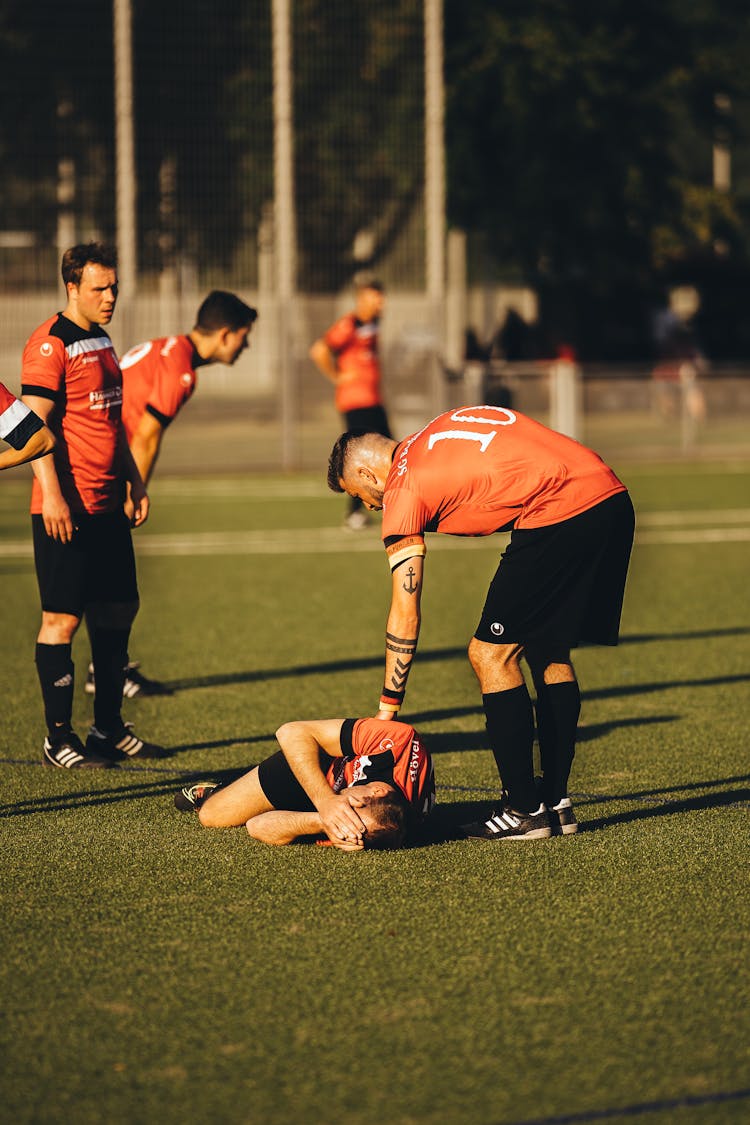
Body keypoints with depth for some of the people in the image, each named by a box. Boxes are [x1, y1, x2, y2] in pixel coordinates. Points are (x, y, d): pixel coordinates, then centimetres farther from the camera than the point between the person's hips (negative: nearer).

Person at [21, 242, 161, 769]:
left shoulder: (101, 341, 17)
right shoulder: (50, 344, -11)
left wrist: (135, 481, 22)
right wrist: (52, 495, -22)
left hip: (107, 506, 9)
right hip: (67, 508, -9)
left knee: (119, 609, 11)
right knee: (63, 618, -5)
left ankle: (109, 728, 21)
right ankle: (59, 738, 1)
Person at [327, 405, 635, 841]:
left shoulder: (403, 491, 2)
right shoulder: (439, 432, 24)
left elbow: (406, 616, 2)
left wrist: (386, 713, 8)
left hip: (561, 511, -9)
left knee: (491, 654, 1)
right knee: (549, 652, 19)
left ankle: (524, 811, 1)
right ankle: (557, 802, 21)